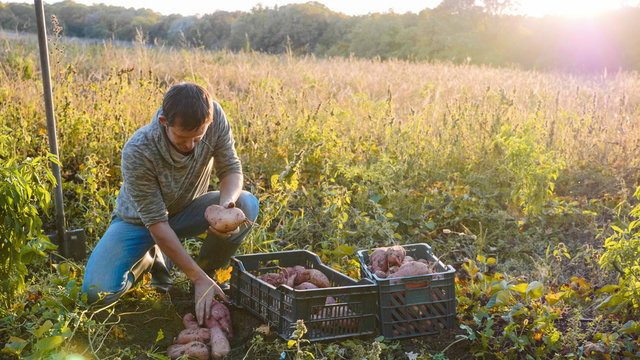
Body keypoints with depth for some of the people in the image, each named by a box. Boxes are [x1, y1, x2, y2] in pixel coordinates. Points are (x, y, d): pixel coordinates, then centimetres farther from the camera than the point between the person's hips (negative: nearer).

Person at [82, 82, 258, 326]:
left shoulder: (214, 116, -26)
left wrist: (225, 205, -39)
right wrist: (198, 278, -31)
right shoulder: (137, 152, -34)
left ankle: (207, 270, -3)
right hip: (140, 220, -2)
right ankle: (149, 261, 10)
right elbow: (156, 222, -29)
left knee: (247, 204, -27)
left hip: (187, 210, 3)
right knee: (96, 293, -22)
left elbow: (231, 169, -15)